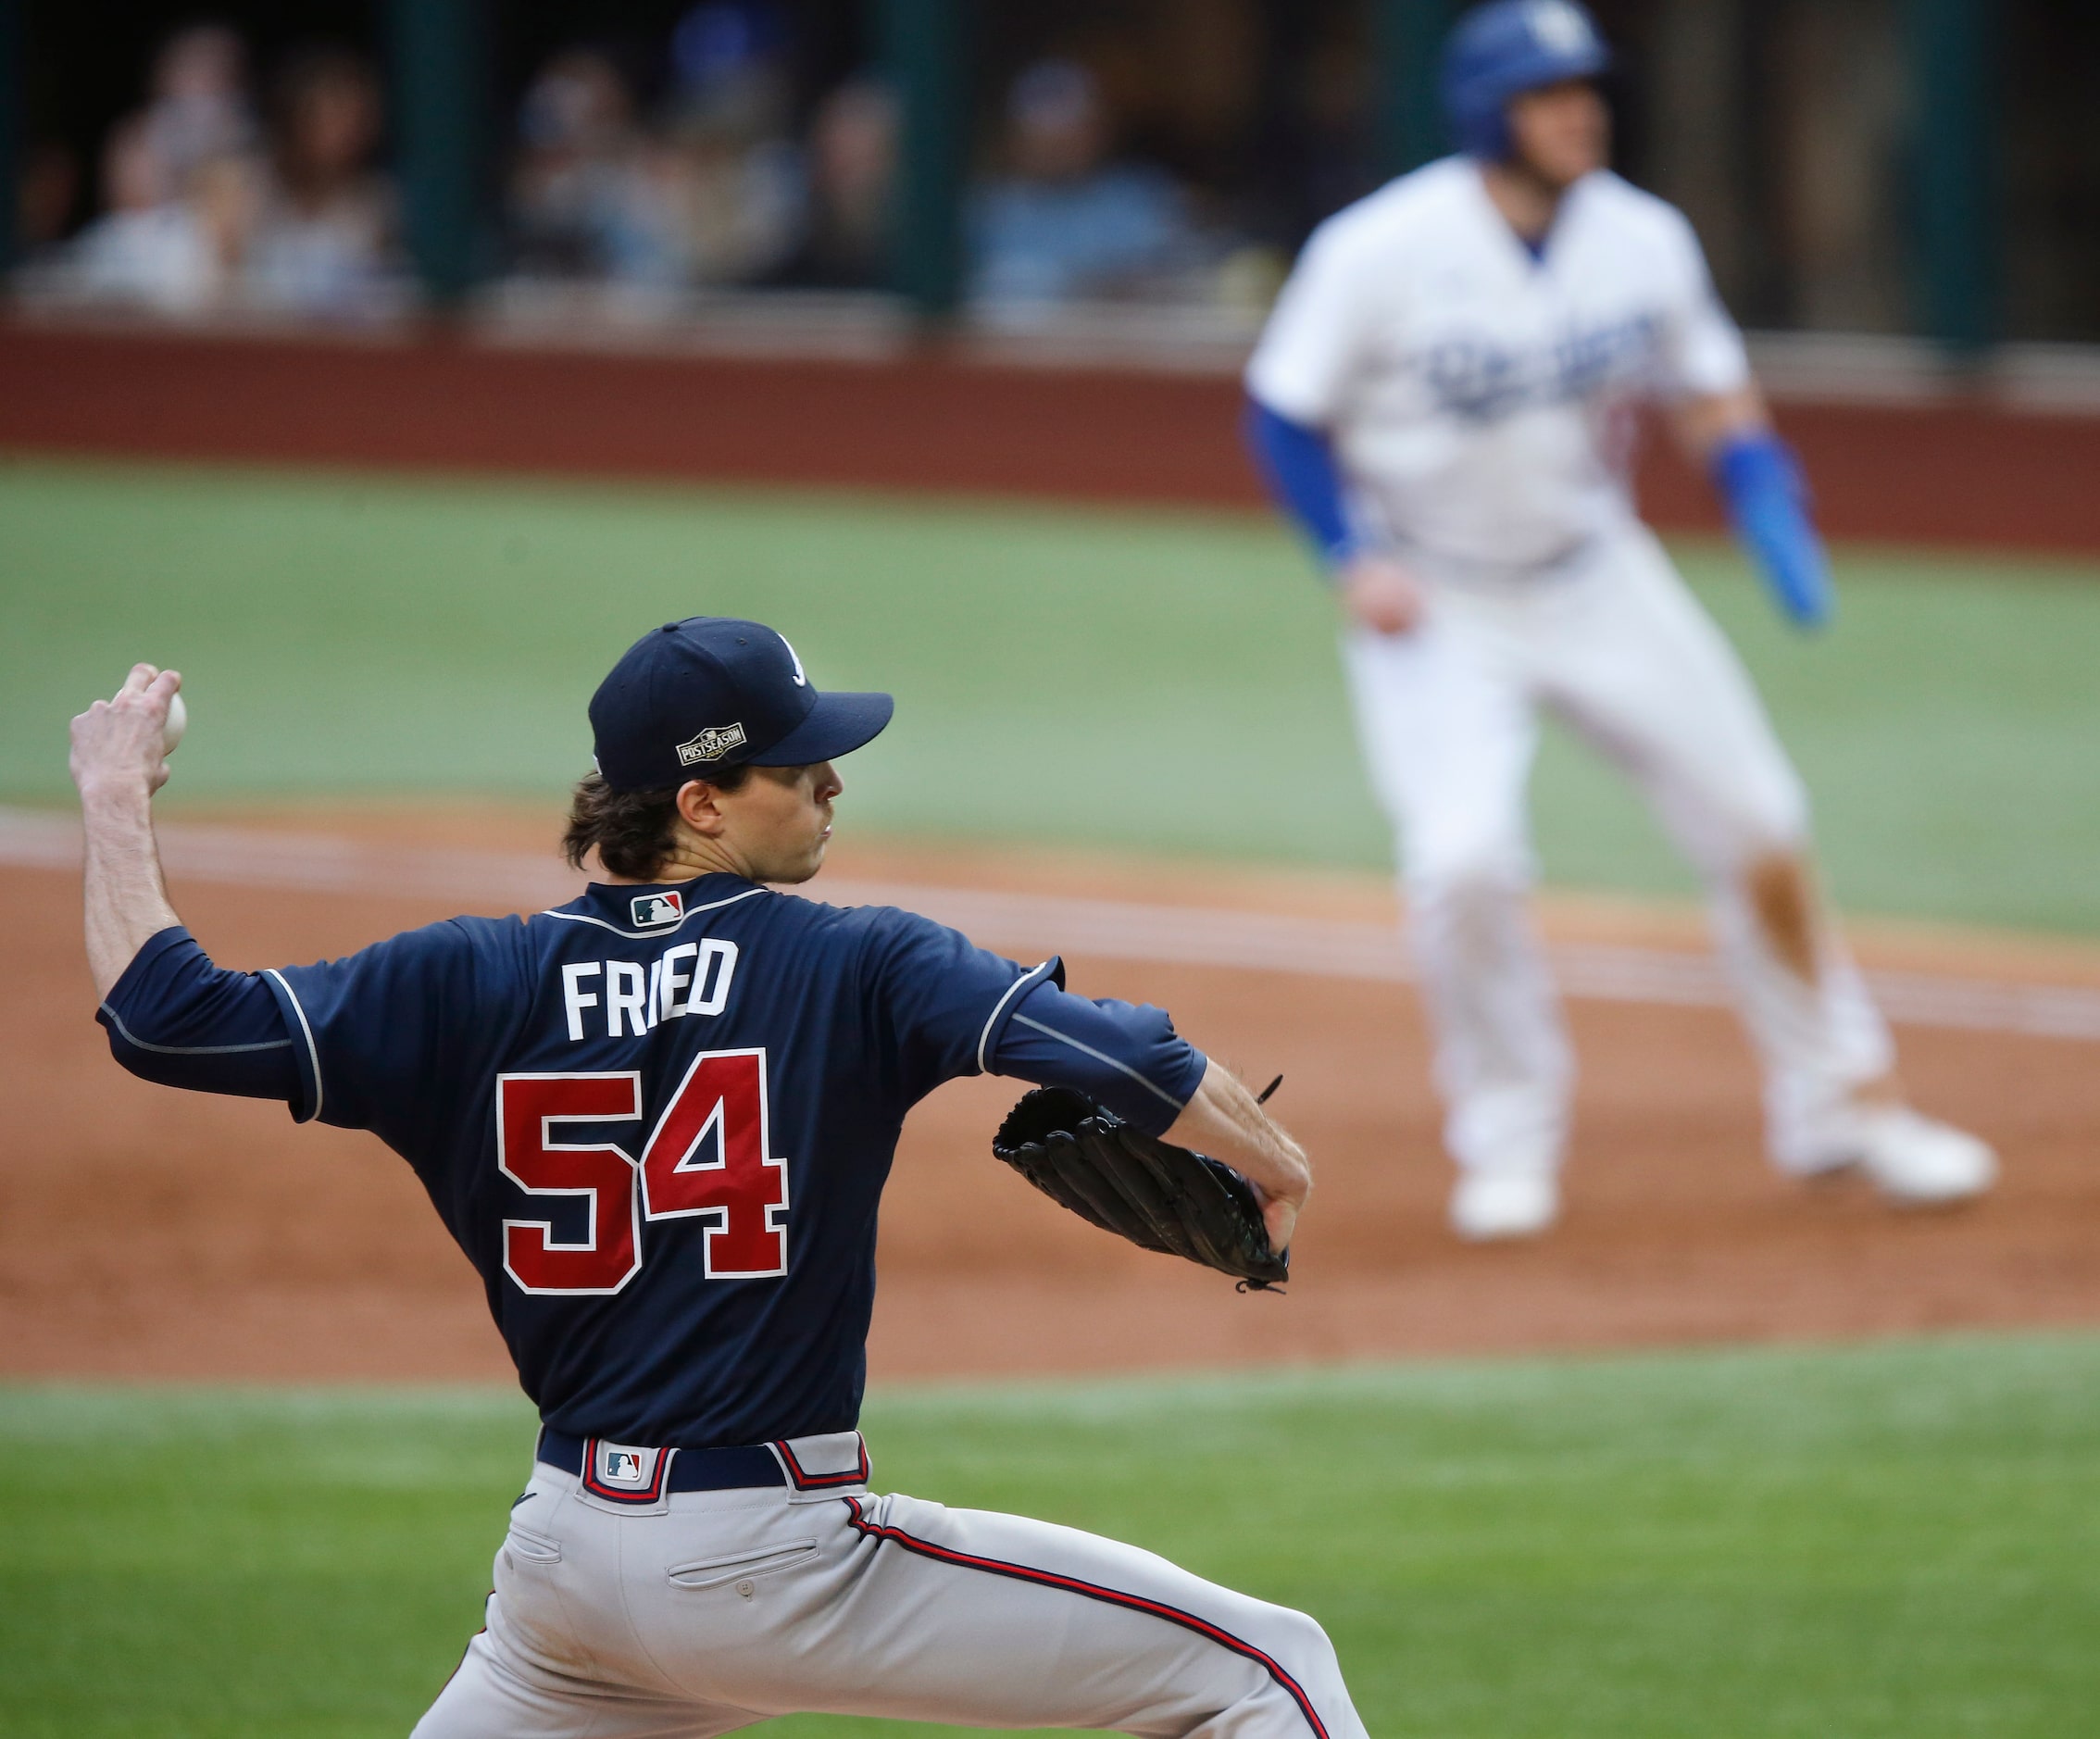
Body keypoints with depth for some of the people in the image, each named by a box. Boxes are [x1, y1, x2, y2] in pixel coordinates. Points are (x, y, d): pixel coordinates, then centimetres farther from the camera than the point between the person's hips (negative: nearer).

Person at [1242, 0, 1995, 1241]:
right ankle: (1509, 1135, 3)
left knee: (1760, 827, 1)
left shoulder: (1645, 240, -7)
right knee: (1465, 858, -21)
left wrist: (1770, 505, -11)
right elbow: (1285, 413, -8)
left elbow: (1711, 393, 7)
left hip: (1601, 579, 4)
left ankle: (1839, 1101, 19)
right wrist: (1353, 559, -19)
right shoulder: (1381, 253, -18)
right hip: (1436, 608, -4)